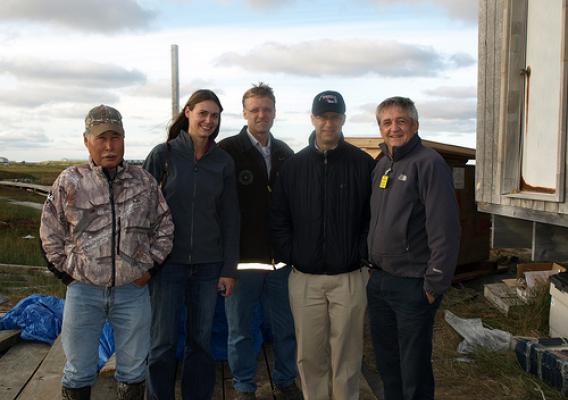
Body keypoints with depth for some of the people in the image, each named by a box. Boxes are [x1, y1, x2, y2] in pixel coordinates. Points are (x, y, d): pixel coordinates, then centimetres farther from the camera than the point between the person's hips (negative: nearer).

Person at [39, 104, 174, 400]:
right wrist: (67, 273, 0)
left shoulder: (144, 182, 1)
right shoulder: (69, 182, -3)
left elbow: (164, 228, 8)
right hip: (83, 291, -1)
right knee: (78, 371, 11)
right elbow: (51, 235, 4)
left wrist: (148, 265, 1)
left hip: (133, 290, 1)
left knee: (133, 370, 14)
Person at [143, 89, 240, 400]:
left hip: (208, 264, 2)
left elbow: (230, 218, 5)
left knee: (201, 340, 11)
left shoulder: (223, 161, 3)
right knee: (163, 342, 5)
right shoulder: (163, 154, -4)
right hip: (168, 261, -2)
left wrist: (229, 269, 3)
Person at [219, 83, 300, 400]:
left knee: (286, 326, 14)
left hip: (281, 257, 4)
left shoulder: (285, 153, 9)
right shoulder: (228, 150, -5)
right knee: (240, 330, 9)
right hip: (241, 257, -4)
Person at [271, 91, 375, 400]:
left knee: (346, 355, 7)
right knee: (310, 355, 10)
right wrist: (289, 256, 0)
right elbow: (279, 218, 8)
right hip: (304, 278, 2)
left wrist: (363, 255, -6)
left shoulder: (363, 164, 0)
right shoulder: (294, 165, 6)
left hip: (349, 278, -2)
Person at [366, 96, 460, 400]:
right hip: (378, 281, 7)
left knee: (414, 369, 5)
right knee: (386, 361, 20)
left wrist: (435, 284, -17)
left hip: (412, 285, -7)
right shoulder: (381, 165, 11)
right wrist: (374, 266, 14)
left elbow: (445, 229, -17)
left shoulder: (429, 163, -13)